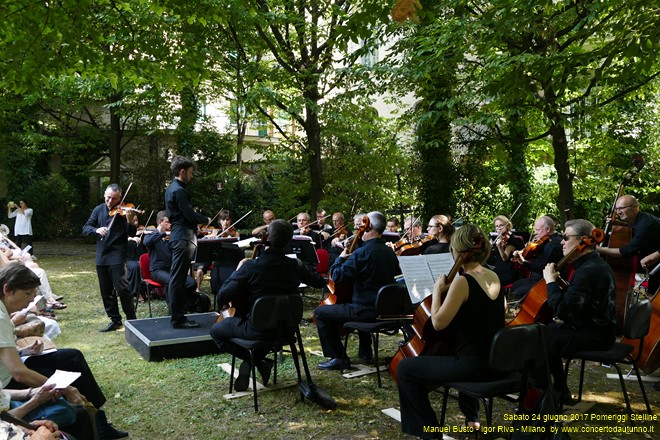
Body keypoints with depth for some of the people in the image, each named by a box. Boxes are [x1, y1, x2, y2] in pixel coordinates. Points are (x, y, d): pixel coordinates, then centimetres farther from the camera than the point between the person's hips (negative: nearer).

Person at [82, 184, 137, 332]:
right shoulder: (99, 210, 8)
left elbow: (132, 234, -12)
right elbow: (85, 229, 4)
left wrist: (129, 221, -31)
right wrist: (97, 230, -17)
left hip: (117, 256, -5)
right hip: (101, 256, 5)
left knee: (122, 288, -11)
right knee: (106, 291, 10)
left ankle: (132, 319, 0)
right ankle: (115, 320, 21)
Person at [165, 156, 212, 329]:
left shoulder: (172, 188, 16)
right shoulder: (179, 190, -15)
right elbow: (190, 215, -18)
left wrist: (199, 220, 13)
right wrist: (206, 220, -1)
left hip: (178, 236, 11)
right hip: (183, 237, -11)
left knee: (176, 278, 13)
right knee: (178, 278, -6)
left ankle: (177, 314, 21)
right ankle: (178, 318, -2)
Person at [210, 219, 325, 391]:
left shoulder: (251, 267, -22)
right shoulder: (295, 266, -9)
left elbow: (221, 298, -18)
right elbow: (320, 282, 9)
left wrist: (238, 271, -5)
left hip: (257, 330, -4)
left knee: (216, 330, 20)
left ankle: (255, 360, 6)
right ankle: (257, 360, 18)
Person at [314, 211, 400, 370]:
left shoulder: (362, 253, -20)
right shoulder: (390, 252, 5)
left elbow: (337, 276, -20)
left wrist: (341, 258, 0)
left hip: (366, 311, -8)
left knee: (320, 312, 4)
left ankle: (338, 358, 5)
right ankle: (365, 352, 41)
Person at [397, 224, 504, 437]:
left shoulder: (462, 281, -19)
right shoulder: (494, 277, 6)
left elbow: (438, 323, -19)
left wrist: (437, 290, -7)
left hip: (473, 365, -8)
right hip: (495, 362, 9)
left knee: (405, 369, 3)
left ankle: (428, 430, 11)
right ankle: (472, 416, 43)